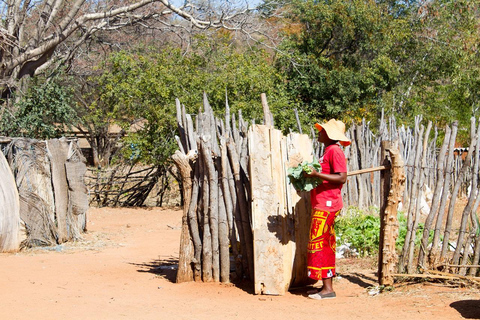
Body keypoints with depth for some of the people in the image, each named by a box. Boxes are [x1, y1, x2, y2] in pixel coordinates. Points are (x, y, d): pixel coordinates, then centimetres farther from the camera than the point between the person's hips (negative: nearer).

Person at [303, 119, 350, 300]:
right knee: (326, 245, 12)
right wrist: (312, 175, 13)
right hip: (323, 204, 11)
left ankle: (328, 289, -8)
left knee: (319, 243, -10)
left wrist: (317, 174, -24)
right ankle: (327, 287, 18)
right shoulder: (328, 151, 19)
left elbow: (342, 178, -22)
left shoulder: (335, 151, -13)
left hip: (326, 205, -11)